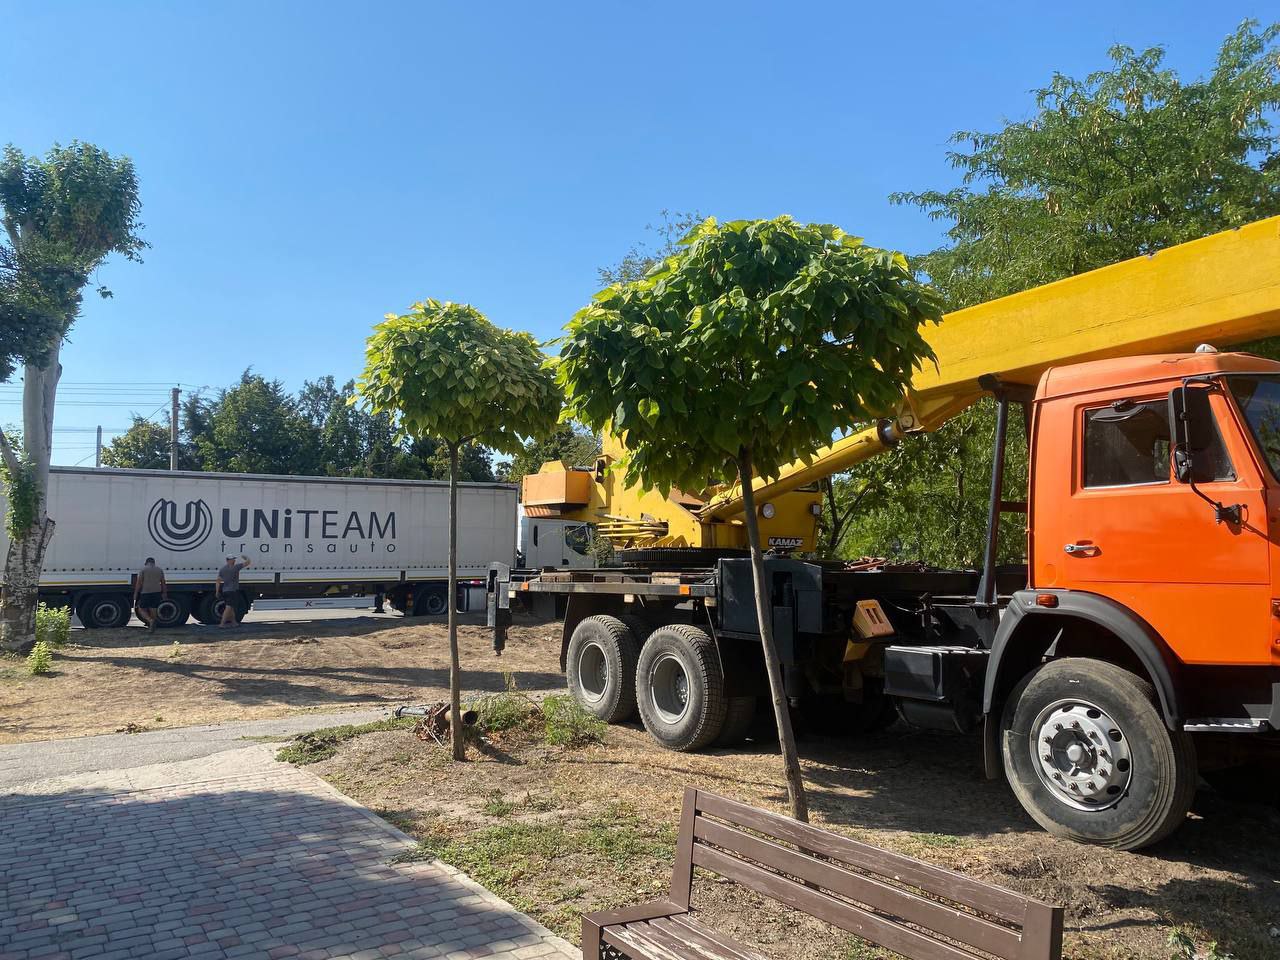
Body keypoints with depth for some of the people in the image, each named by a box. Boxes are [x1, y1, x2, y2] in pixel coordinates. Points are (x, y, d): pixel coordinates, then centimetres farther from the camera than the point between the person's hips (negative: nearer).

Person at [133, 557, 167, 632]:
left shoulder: (143, 570, -2)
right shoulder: (159, 570, 10)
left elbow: (138, 583, -8)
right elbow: (163, 583, 12)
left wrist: (135, 594, -5)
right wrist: (164, 594, 19)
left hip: (145, 593, -4)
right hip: (157, 592, 4)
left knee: (141, 610, 6)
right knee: (153, 610, 10)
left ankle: (151, 621, -17)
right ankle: (151, 626, 12)